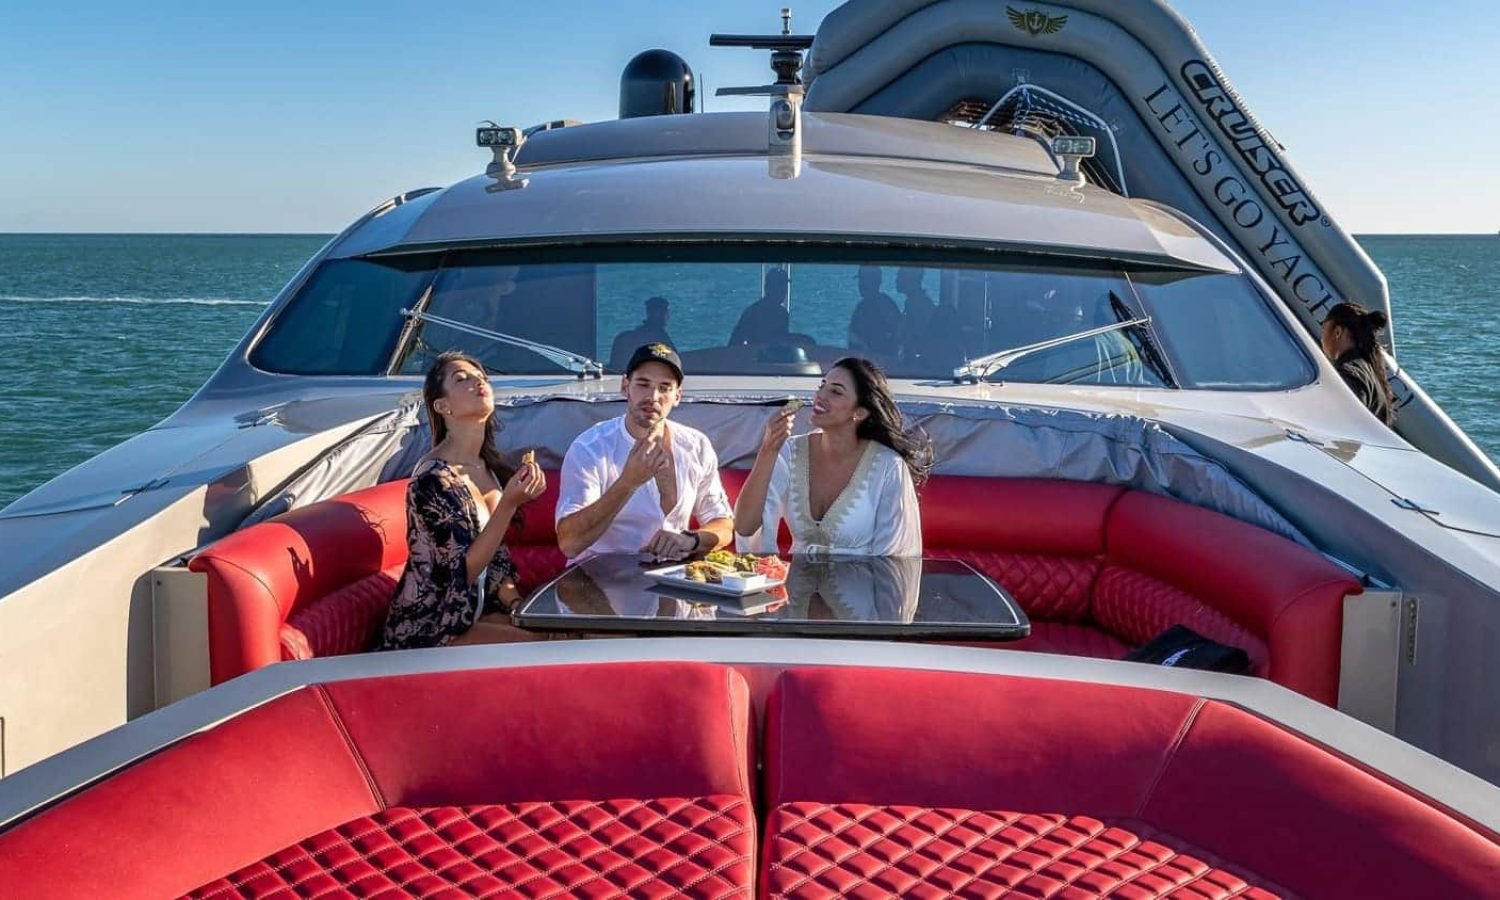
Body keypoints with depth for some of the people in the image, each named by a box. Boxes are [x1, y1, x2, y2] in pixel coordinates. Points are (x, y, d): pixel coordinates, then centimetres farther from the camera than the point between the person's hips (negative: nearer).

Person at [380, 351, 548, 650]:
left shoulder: (488, 467, 5)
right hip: (426, 629, -8)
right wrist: (510, 503, -30)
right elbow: (464, 570, -23)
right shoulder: (434, 477, -20)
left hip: (471, 610, 8)